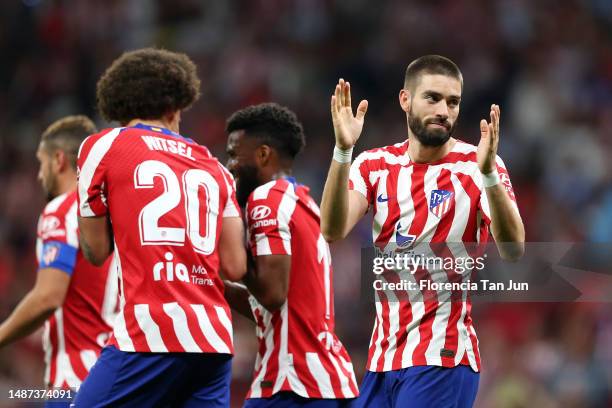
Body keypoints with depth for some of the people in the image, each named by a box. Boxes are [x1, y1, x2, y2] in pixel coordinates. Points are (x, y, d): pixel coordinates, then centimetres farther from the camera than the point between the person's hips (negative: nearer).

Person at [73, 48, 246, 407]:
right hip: (216, 341, 5)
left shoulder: (103, 146, 6)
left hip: (151, 335, -5)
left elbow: (97, 251, 10)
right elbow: (235, 268, 11)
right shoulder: (214, 167, 18)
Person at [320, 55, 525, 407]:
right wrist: (343, 151, -23)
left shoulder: (476, 165, -5)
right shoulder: (375, 165, 6)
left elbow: (513, 250, -19)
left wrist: (488, 173, -34)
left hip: (442, 357, -5)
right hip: (382, 357, 5)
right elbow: (333, 231, -10)